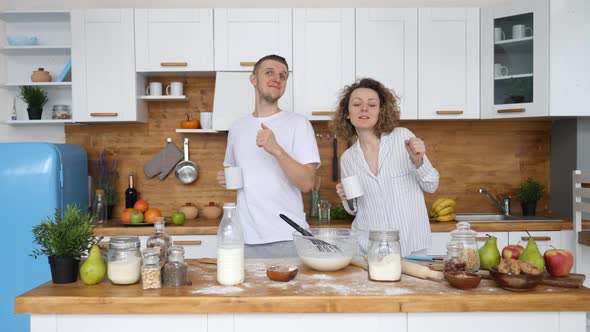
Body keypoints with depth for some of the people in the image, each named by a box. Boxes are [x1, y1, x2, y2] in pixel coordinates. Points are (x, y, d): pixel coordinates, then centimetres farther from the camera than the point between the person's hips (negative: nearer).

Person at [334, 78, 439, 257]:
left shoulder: (403, 137, -5)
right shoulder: (347, 158, 3)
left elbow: (431, 186, 1)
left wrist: (417, 161, -16)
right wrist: (348, 199, -6)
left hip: (410, 245, -2)